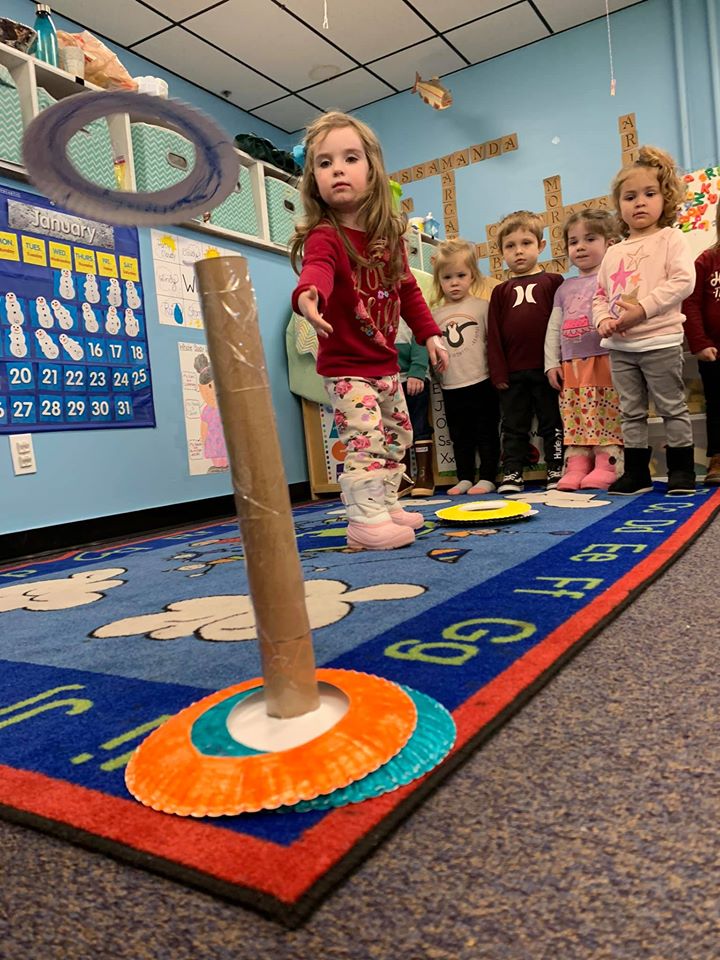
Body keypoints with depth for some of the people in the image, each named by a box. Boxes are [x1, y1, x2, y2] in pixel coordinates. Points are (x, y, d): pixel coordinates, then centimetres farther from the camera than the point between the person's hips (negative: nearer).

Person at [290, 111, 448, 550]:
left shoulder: (390, 234, 3)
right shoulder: (324, 237, -18)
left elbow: (408, 290, 14)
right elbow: (318, 269, -42)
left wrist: (430, 334, 13)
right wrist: (308, 295, -63)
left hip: (385, 362, 8)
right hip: (345, 365, -7)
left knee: (398, 436, 17)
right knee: (367, 438, -16)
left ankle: (387, 506, 32)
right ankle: (366, 520, -8)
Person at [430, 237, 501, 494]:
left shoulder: (482, 306, -3)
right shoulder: (436, 314, 7)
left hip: (481, 382, -4)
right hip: (451, 386, 4)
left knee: (486, 433, 4)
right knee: (460, 436, 13)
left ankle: (487, 478, 12)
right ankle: (464, 478, 23)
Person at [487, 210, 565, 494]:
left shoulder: (553, 282, 4)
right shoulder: (501, 291, 10)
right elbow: (494, 334, 7)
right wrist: (498, 372, -1)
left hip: (547, 368, -2)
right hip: (513, 372, 2)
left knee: (552, 422, 7)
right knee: (514, 425, 9)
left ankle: (557, 470, 17)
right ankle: (512, 474, 15)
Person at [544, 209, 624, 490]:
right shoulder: (565, 288, 21)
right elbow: (553, 328, 19)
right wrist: (551, 363, 11)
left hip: (605, 359, -5)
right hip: (571, 363, 5)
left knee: (607, 414, -8)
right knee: (574, 416, 2)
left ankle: (607, 465, -5)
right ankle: (577, 465, 3)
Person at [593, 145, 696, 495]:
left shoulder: (670, 239, 0)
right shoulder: (613, 252, 15)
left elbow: (682, 281, -14)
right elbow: (600, 295, 15)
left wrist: (643, 308, -22)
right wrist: (603, 320, -6)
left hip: (659, 341, -5)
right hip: (620, 346, 5)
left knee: (672, 407, 3)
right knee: (631, 413, 10)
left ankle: (682, 469, 13)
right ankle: (636, 472, 18)